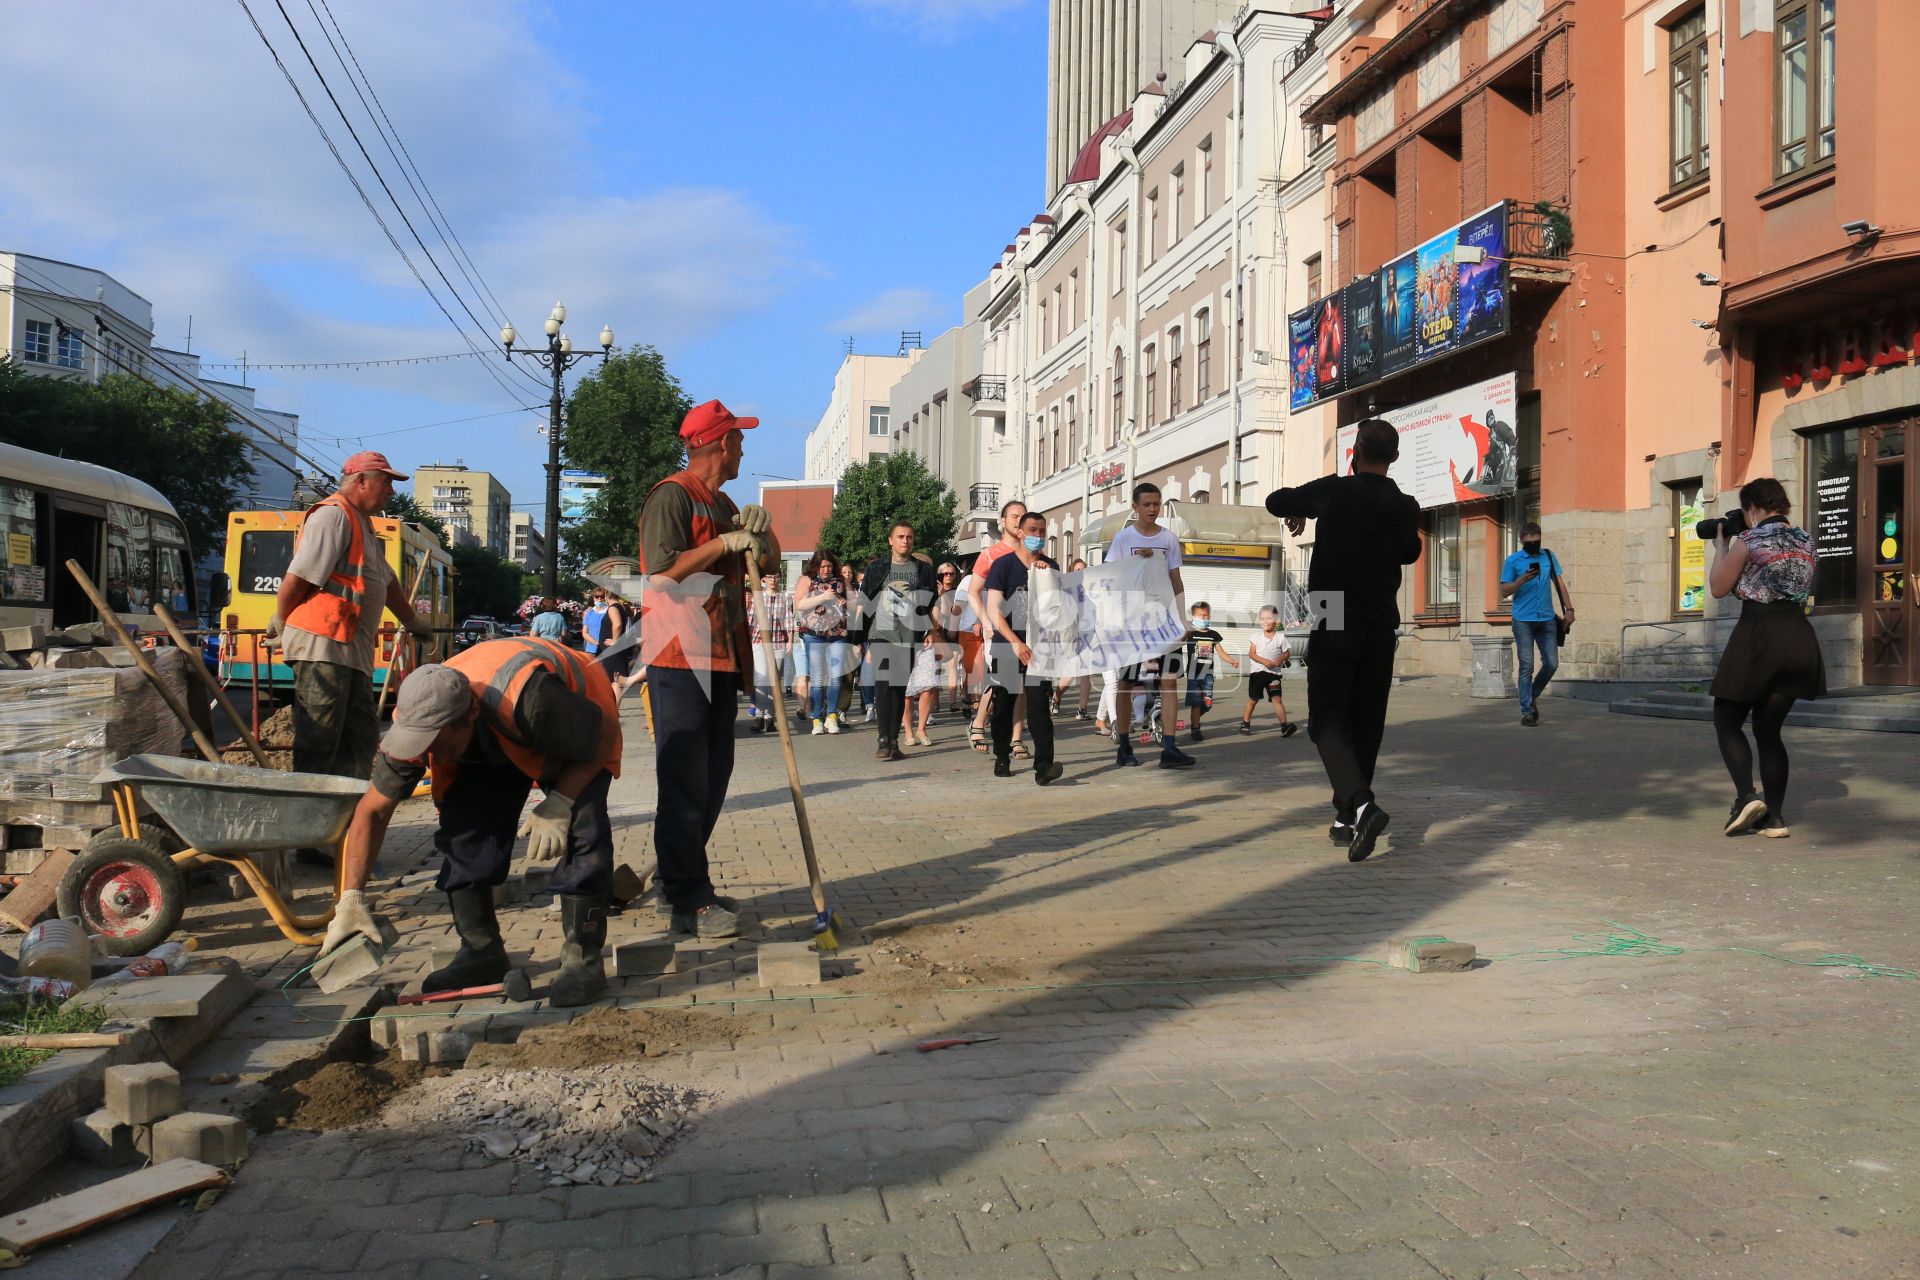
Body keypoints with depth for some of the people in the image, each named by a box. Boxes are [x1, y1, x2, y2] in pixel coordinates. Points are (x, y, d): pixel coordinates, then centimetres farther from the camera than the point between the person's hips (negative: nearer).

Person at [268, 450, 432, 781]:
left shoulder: (363, 524, 24)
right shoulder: (333, 515, -9)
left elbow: (387, 581, 35)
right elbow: (297, 578, -14)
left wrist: (412, 622, 43)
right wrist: (279, 626, -2)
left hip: (351, 651, 10)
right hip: (322, 645, -10)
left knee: (362, 735, 9)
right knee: (318, 743, -9)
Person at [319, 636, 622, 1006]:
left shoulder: (528, 700, -46)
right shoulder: (416, 722, -28)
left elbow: (606, 735, -28)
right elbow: (372, 811, -15)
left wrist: (559, 804, -34)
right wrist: (350, 901, -20)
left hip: (580, 725, -5)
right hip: (491, 743, 5)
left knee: (581, 824, -25)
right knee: (462, 826, -12)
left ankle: (583, 959, -14)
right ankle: (481, 952, 6)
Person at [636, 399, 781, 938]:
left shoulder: (722, 504, 21)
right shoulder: (672, 495, -7)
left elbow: (767, 566, 21)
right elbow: (662, 569, -18)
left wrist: (761, 530, 2)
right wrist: (725, 543, -16)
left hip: (722, 658, 10)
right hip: (680, 656, -10)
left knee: (712, 776, 13)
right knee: (684, 779, -9)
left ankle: (683, 881, 23)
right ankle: (689, 902, -7)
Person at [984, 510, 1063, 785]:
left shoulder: (1050, 567, 10)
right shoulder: (1003, 565, 0)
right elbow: (993, 610, -7)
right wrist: (1016, 643, -16)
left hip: (1039, 647, 1)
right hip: (1006, 647, -1)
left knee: (1040, 706, -11)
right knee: (1004, 706, 9)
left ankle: (1043, 767, -19)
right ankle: (1002, 759, 26)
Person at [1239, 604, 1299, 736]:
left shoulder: (1280, 636, -1)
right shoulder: (1257, 636, 0)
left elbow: (1287, 653, 6)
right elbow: (1251, 654, -4)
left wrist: (1280, 660, -16)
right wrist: (1264, 661, -19)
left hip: (1273, 673, -1)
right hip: (1257, 672, 1)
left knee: (1276, 698, -11)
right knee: (1253, 699, 9)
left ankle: (1285, 725, -15)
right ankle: (1245, 722, 24)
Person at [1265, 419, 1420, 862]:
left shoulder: (1334, 491, -7)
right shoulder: (1405, 507, 2)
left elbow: (1275, 500, 8)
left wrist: (1297, 512, 29)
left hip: (1334, 627, -3)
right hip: (1381, 630, 4)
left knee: (1328, 721, -3)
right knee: (1365, 723, 13)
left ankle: (1360, 804, -25)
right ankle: (1346, 816, 19)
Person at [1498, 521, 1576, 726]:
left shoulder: (1548, 556, 11)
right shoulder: (1513, 561, 1)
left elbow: (1560, 583, 13)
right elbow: (1504, 592, -1)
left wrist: (1569, 609, 3)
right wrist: (1523, 580, -17)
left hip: (1547, 619, 4)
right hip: (1523, 620, -3)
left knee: (1552, 664, 1)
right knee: (1527, 666, -4)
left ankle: (1533, 696, 25)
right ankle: (1526, 711, -1)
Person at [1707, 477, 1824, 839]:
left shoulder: (1749, 540, -8)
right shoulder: (1805, 540, 13)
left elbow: (1719, 588, 0)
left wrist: (1721, 545, 12)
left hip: (1758, 637, -6)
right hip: (1799, 638, 6)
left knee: (1727, 721, 8)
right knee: (1768, 728, 14)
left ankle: (1747, 796, -12)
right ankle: (1775, 817, 9)